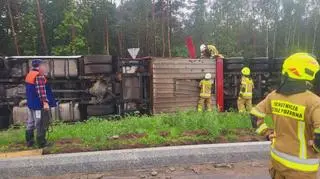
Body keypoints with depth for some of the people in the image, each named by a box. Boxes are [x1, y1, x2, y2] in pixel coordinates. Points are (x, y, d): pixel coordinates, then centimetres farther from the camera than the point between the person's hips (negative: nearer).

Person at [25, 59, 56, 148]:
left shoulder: (30, 74, 13)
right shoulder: (39, 76, -18)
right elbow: (41, 90, -25)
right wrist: (45, 102, -26)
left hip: (31, 103, 10)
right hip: (39, 104, -10)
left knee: (30, 123, 17)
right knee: (40, 124, -1)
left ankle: (29, 141, 26)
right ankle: (41, 142, 6)